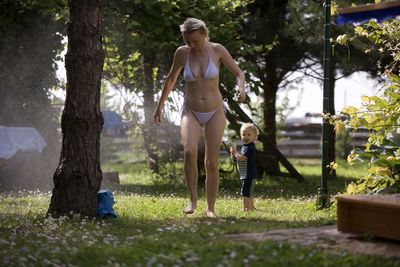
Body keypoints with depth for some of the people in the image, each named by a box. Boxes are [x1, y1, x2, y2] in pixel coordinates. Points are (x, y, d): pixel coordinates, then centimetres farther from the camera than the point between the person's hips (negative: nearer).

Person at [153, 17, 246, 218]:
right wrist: (160, 105, 17)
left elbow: (239, 73, 0)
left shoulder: (217, 50, -9)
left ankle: (210, 209, 12)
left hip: (215, 113, 0)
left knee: (212, 162, -2)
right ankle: (192, 199, -9)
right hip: (191, 113, 0)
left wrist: (241, 88, -23)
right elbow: (171, 79, 11)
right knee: (189, 151, -26)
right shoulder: (182, 53, -5)